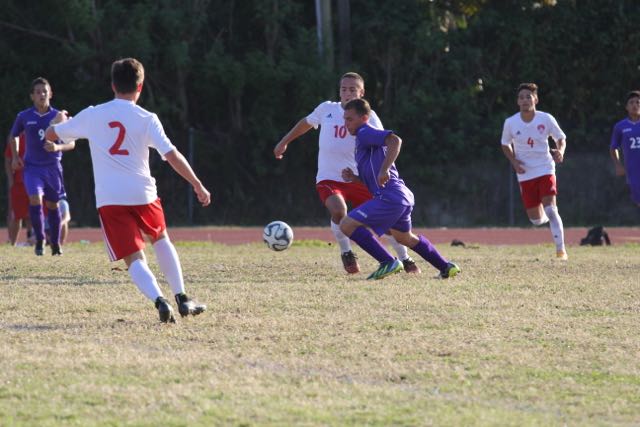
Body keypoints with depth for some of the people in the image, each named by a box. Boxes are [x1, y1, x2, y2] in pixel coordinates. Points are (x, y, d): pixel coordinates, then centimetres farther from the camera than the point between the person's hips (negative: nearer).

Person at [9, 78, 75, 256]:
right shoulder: (24, 117, -1)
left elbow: (71, 143, -1)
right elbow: (14, 136, 18)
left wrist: (57, 147, -21)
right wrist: (15, 157, 5)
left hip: (53, 166, 1)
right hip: (32, 166, -1)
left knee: (52, 204, 8)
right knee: (35, 199, -20)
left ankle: (55, 244, 20)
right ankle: (39, 239, -6)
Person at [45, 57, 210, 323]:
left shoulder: (92, 115, 4)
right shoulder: (146, 119, -1)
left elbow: (51, 135, 17)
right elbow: (172, 155, -8)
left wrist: (60, 120, 40)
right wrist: (197, 185, 0)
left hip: (109, 200, 0)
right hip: (143, 194, 0)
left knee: (134, 259, -2)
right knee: (161, 239, 26)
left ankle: (159, 300, -28)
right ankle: (182, 300, 22)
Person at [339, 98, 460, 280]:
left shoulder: (365, 133, -7)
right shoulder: (364, 138, 24)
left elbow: (395, 140, -25)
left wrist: (384, 169, -29)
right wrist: (353, 178, 13)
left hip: (389, 197, -11)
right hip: (403, 197, 11)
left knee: (347, 225, -14)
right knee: (405, 238, 32)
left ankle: (388, 262, -16)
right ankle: (446, 267, 37)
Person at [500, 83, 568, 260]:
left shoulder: (546, 119, -8)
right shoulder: (510, 123, -5)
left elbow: (561, 138, 5)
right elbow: (505, 145, 11)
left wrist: (560, 152, -16)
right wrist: (514, 161, -6)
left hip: (545, 170, -2)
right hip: (525, 174, 2)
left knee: (550, 209, -18)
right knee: (536, 220, 4)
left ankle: (560, 250, -11)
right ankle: (548, 218, 41)